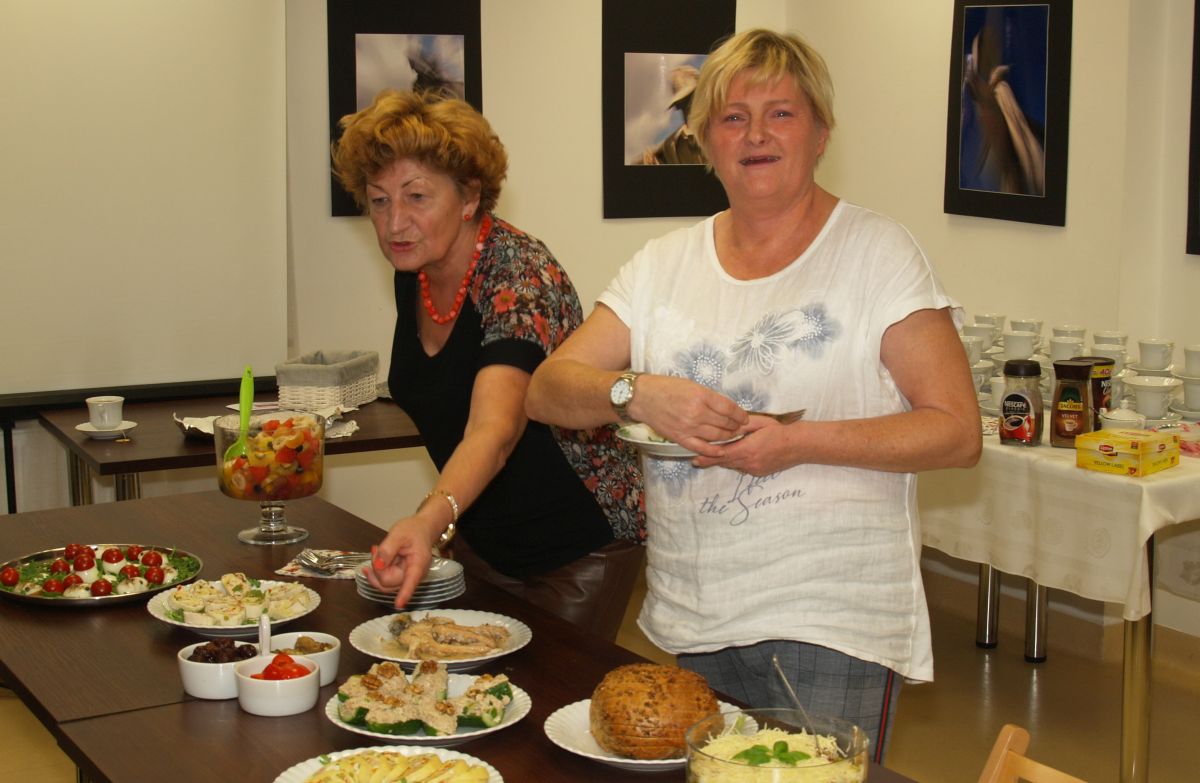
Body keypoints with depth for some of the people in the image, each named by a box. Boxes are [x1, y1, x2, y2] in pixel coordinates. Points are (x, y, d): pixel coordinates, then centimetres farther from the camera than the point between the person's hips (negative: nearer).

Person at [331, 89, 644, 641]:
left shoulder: (521, 276, -25)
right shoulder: (412, 275, -3)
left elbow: (494, 430, -41)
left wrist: (431, 520, -59)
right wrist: (433, 528, 1)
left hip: (579, 550, -7)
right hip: (481, 544, 7)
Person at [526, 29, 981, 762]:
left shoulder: (878, 252, -4)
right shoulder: (665, 264, 8)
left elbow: (957, 432, -9)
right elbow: (548, 391, 3)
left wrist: (803, 442, -21)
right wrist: (637, 392, -18)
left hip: (831, 620, -4)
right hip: (691, 619, 4)